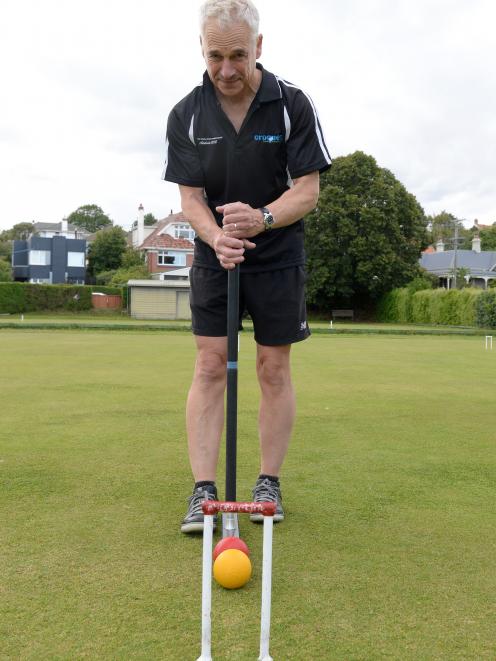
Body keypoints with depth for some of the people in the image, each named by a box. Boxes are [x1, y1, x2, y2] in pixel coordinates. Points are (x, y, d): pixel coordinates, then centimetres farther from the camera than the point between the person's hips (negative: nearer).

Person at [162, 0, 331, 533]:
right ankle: (203, 491, 0)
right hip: (212, 257, 1)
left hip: (279, 256, -1)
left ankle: (269, 483, 16)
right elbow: (190, 196, -6)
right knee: (210, 366, -4)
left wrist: (263, 218, -31)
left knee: (274, 369, 2)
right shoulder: (186, 115, -5)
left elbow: (307, 191, -11)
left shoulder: (293, 104, -9)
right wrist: (216, 237, -28)